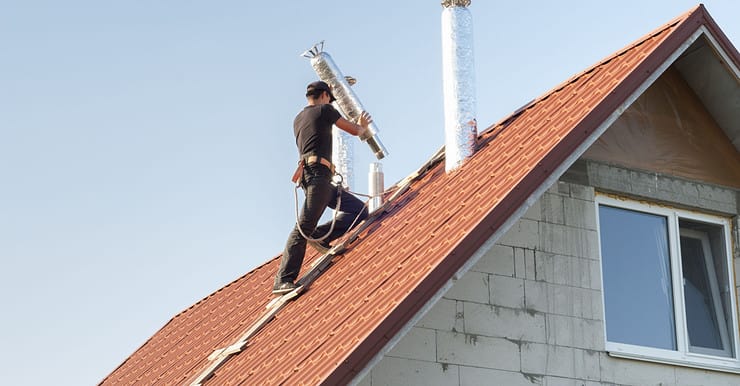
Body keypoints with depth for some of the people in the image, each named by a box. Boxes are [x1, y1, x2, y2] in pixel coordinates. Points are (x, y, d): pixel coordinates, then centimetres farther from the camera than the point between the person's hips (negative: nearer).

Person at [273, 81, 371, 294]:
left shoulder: (298, 119, 27)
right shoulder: (324, 110, 6)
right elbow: (354, 130, 13)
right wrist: (363, 127, 37)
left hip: (313, 177, 9)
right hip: (317, 173, -9)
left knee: (359, 209, 6)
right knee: (305, 225, -16)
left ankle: (321, 237, -6)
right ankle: (283, 280, -23)